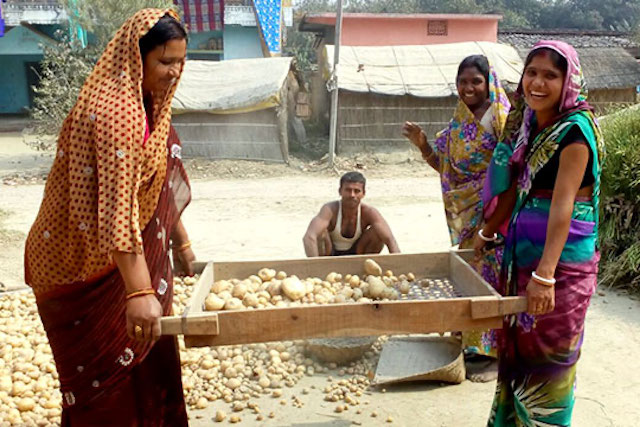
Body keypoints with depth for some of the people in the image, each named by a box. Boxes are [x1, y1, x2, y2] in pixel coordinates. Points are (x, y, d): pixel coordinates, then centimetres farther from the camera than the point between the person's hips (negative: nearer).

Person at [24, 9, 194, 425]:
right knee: (108, 378, 7)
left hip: (133, 256, 9)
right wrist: (139, 292, -39)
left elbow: (161, 186, 16)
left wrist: (180, 242, 19)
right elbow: (117, 206, -33)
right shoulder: (114, 110, -24)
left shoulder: (147, 104, 7)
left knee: (147, 363, 19)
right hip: (90, 267, -9)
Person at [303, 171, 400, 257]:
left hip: (355, 255, 2)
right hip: (330, 255, -2)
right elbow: (309, 237, -45)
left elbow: (390, 240, -30)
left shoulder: (369, 212, -21)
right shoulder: (330, 210, -29)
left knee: (379, 233, -22)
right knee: (321, 232, -33)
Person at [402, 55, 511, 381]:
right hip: (466, 214, 7)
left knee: (490, 275, -2)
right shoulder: (459, 123, 11)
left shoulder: (500, 119, -9)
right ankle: (473, 345, 27)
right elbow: (444, 167, 13)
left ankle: (496, 353, 10)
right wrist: (422, 144, 0)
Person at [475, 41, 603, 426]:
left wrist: (545, 274, -31)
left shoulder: (575, 129, -16)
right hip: (523, 250, 8)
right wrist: (487, 234, 23)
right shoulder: (530, 124, 7)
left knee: (548, 352, 5)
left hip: (561, 257, -8)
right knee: (517, 343, 20)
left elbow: (563, 204, -25)